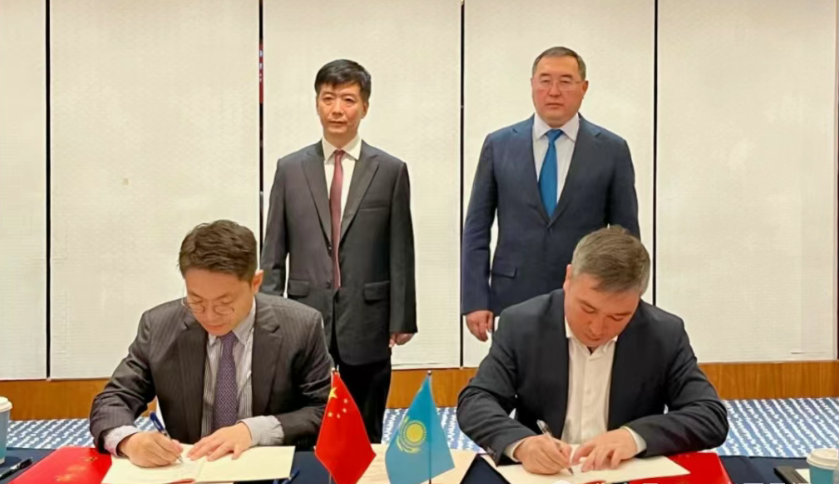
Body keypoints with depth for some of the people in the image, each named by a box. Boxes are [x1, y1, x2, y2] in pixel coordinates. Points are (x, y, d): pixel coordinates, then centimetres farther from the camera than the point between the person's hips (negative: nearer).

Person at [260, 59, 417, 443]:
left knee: (365, 437, 12)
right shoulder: (290, 169, 5)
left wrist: (402, 320, -1)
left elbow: (401, 253, 0)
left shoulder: (390, 170, 0)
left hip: (367, 321, -1)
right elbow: (273, 253, 6)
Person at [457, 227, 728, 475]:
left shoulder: (665, 335, -5)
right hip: (540, 474, 0)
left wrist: (636, 436, -24)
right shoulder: (521, 325, -7)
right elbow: (475, 402, -7)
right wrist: (520, 443, -27)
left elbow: (712, 417, -7)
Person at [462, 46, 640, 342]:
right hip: (513, 301, 1)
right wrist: (475, 300, -3)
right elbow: (477, 230, 3)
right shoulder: (499, 145, 3)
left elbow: (626, 235, 4)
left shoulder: (612, 150, 1)